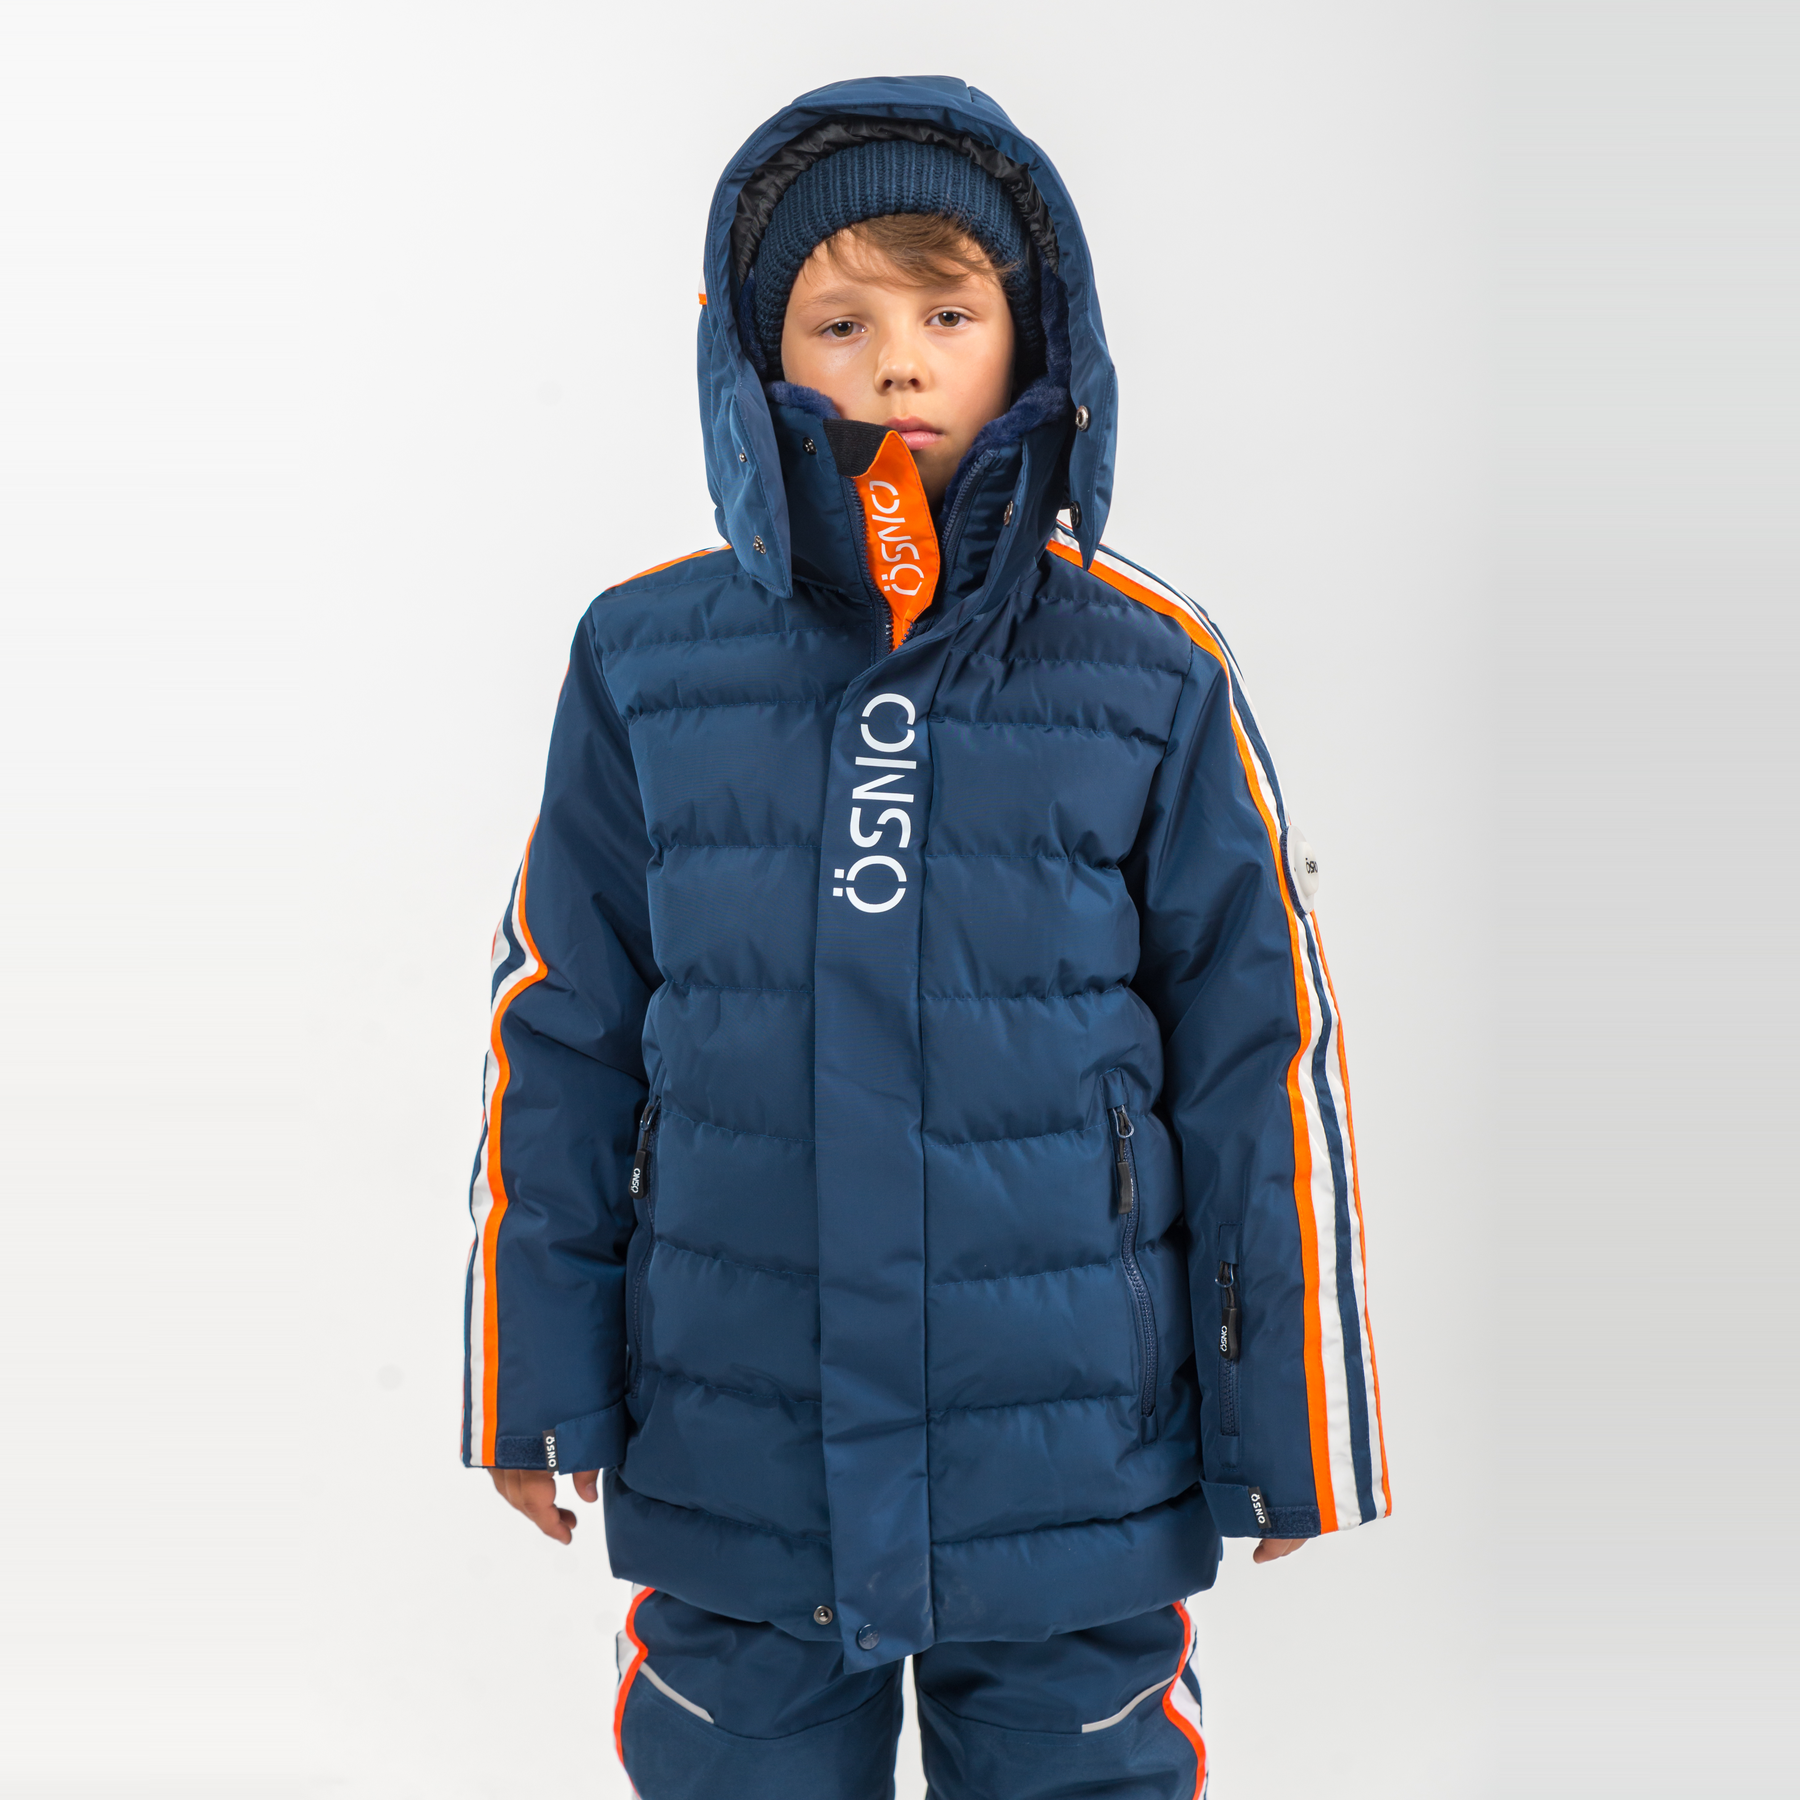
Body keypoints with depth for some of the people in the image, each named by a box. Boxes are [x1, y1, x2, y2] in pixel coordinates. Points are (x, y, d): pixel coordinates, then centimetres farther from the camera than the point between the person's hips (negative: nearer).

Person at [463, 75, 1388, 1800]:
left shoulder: (1152, 675, -4)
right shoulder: (648, 665, -2)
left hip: (1067, 1469, 0)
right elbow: (560, 1037, 3)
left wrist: (1281, 1431, 2)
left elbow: (1261, 1057, -1)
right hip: (733, 1463, 1)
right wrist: (535, 1384, 5)